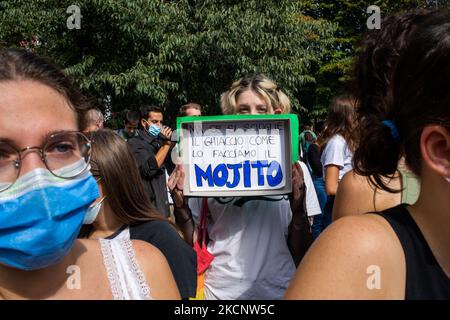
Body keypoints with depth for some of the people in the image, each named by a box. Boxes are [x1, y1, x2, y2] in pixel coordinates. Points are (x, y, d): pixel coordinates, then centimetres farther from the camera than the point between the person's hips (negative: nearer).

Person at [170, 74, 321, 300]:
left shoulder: (294, 170, -4)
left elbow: (302, 255, -1)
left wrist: (298, 209, -17)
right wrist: (180, 206, -14)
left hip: (277, 290, 0)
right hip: (219, 291, 0)